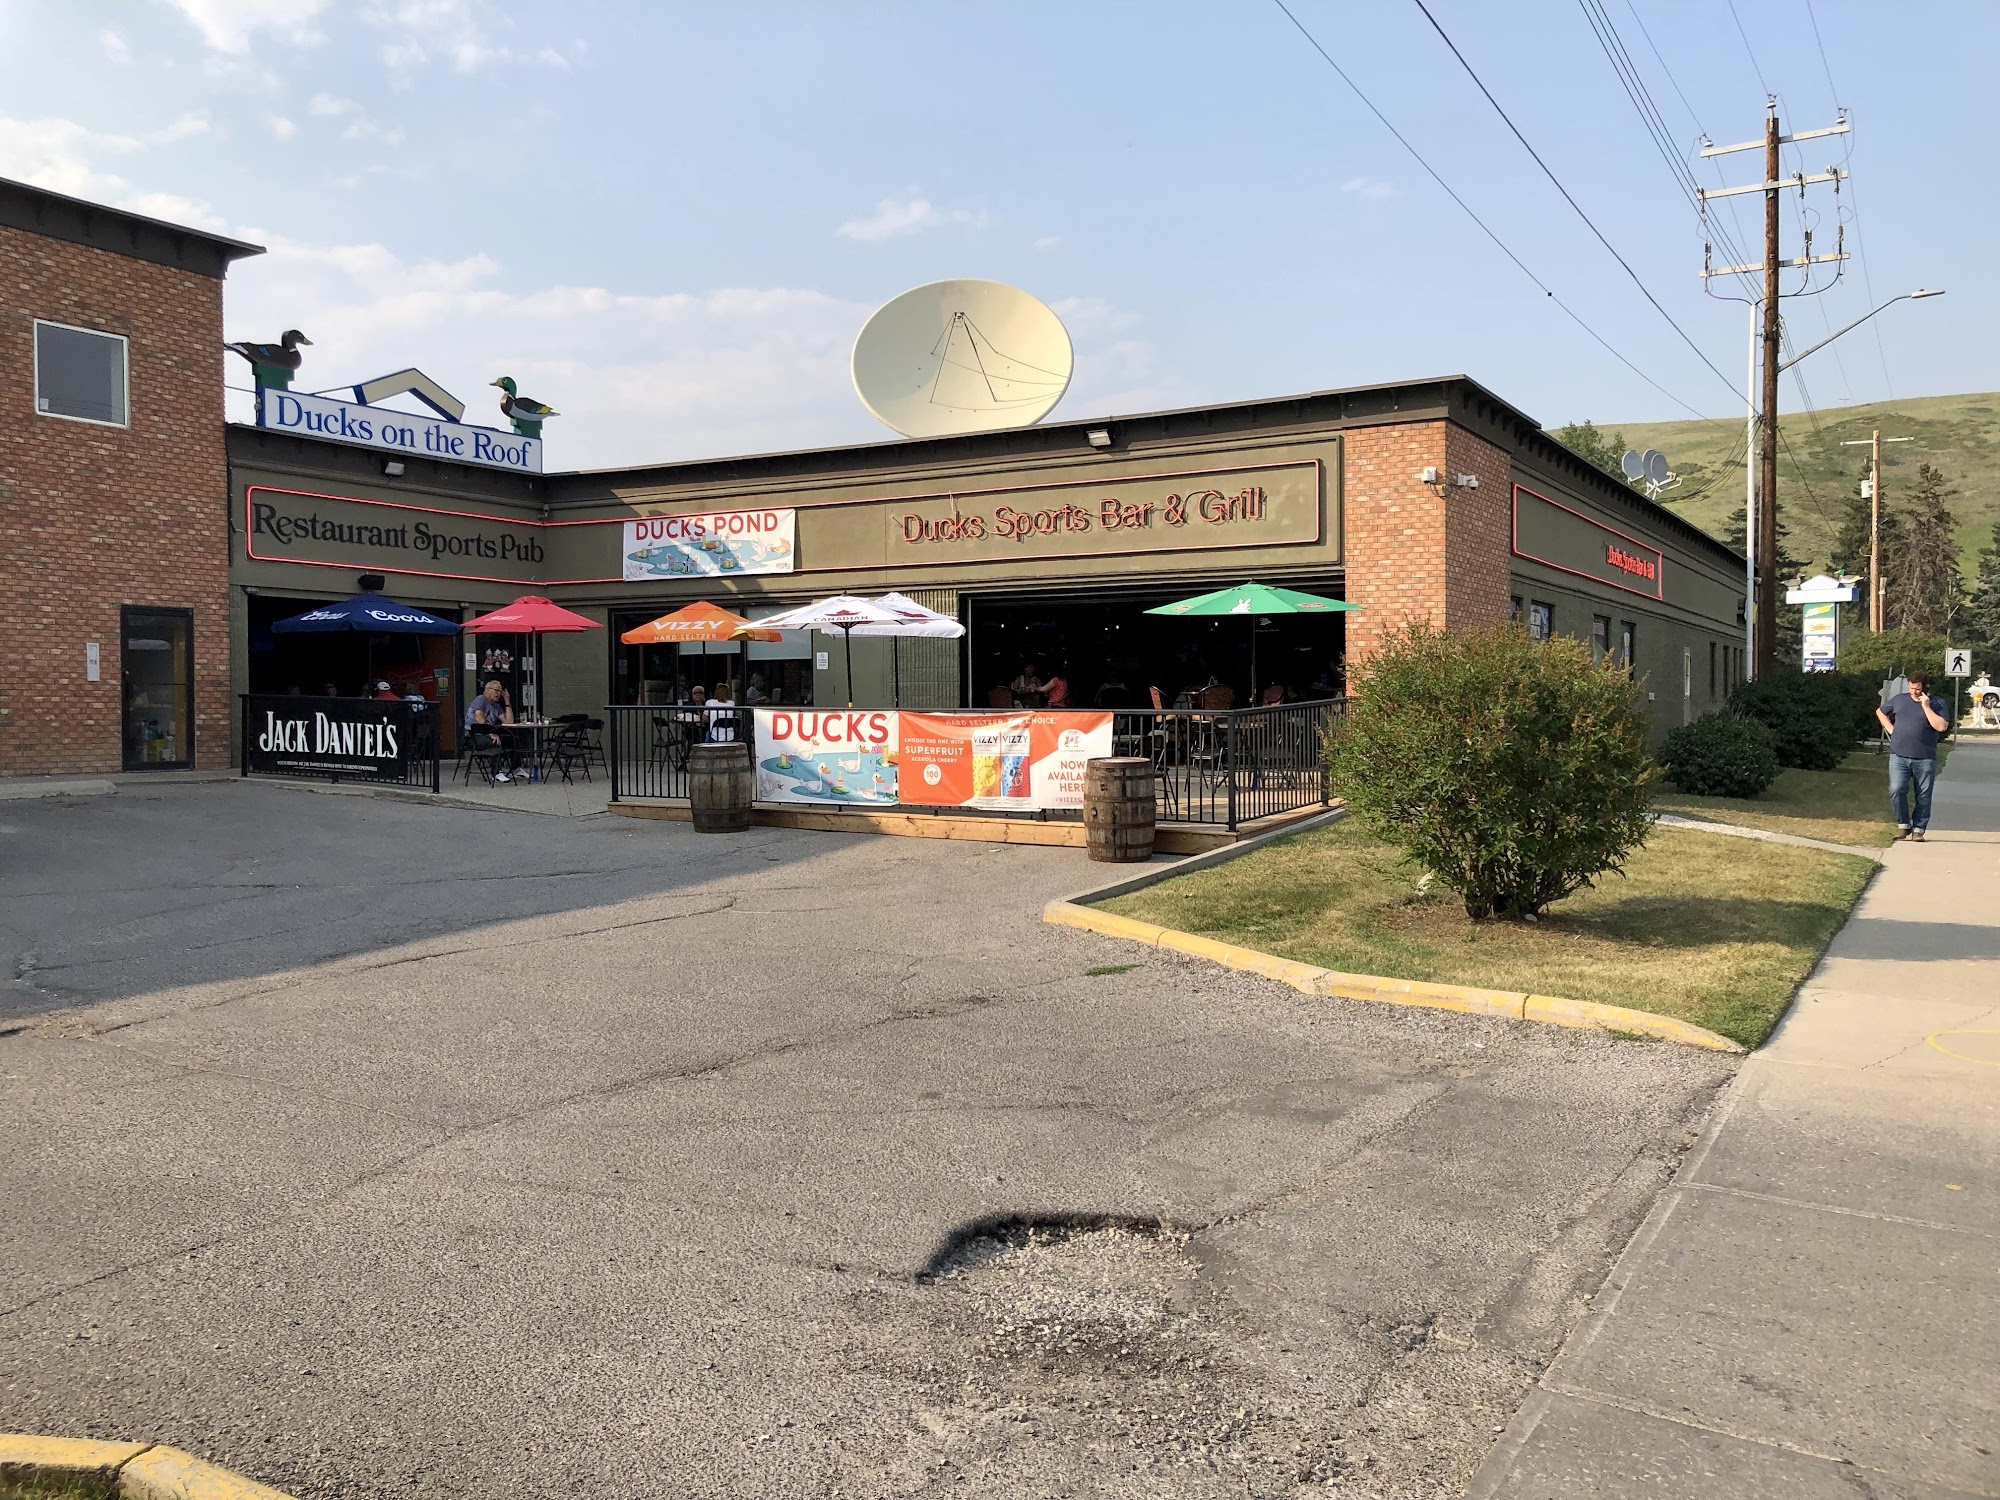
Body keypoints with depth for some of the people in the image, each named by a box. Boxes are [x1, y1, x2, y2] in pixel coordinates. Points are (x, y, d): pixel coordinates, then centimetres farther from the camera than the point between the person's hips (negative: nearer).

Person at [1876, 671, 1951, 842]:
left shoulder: (1937, 703, 2)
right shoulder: (1899, 699, 10)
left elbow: (1942, 726, -13)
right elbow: (1880, 711, 26)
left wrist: (1926, 706, -13)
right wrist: (1890, 728, 11)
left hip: (1925, 759, -1)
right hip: (1899, 756, 1)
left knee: (1923, 796, 2)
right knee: (1896, 790, -12)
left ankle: (1918, 829, 13)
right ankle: (1903, 824, 4)